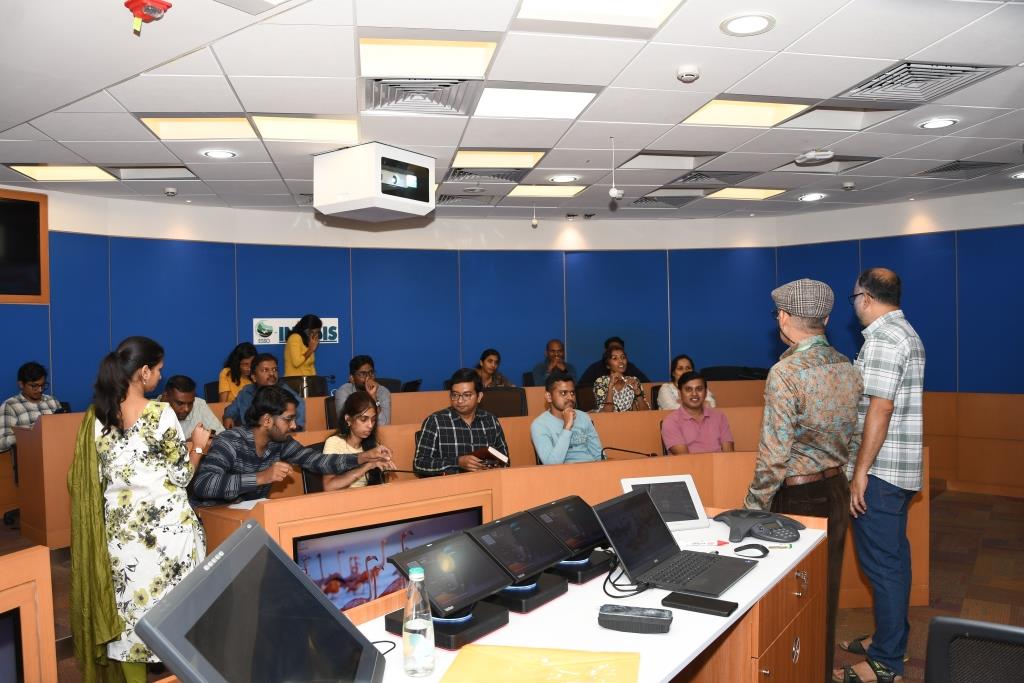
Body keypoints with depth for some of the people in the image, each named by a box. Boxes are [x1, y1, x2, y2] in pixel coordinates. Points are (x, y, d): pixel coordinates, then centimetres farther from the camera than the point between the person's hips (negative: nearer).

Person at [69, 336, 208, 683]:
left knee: (128, 607, 16)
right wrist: (197, 445, 7)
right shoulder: (161, 414, -15)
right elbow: (181, 475, -9)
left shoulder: (96, 415, 0)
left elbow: (96, 478, 7)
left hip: (121, 527, 5)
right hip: (166, 524, -5)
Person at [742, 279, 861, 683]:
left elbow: (774, 454, -20)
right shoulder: (847, 368, 3)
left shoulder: (786, 373, -20)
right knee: (825, 593, 19)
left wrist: (753, 509, -12)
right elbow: (849, 436, 10)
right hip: (836, 493, 7)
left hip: (796, 498, -7)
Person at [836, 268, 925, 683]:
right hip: (902, 470, 10)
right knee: (894, 557, 18)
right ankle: (891, 639, 31)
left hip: (880, 470, -10)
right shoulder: (907, 333, 15)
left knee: (882, 564, -2)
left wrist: (861, 471, -19)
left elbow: (880, 408, -23)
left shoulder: (882, 338, -17)